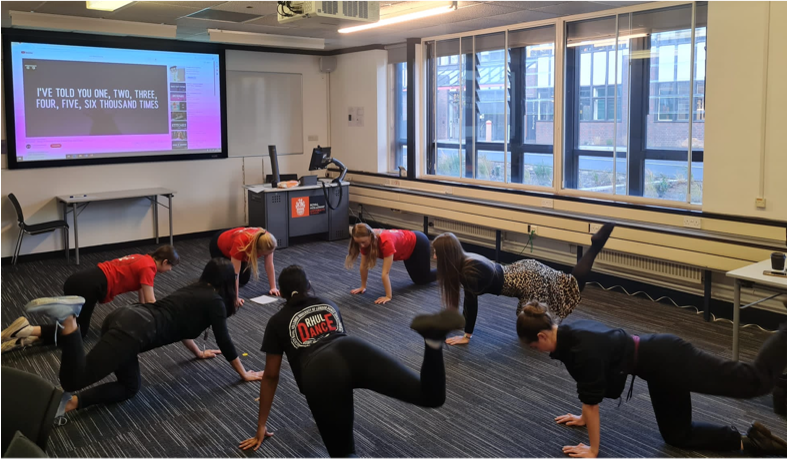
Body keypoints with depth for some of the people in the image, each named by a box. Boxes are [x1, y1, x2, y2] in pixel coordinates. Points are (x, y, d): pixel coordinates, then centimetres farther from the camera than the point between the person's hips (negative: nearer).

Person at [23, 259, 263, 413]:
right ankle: (67, 317, -25)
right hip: (133, 329, -9)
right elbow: (224, 341, 5)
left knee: (129, 388, 18)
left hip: (124, 317, 9)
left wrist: (199, 352, 54)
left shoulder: (194, 290, 27)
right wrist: (244, 374, 17)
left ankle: (71, 403, -1)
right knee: (75, 380, -14)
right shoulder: (215, 301, 3)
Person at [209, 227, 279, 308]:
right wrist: (236, 297, -41)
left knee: (244, 280, 1)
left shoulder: (267, 242, -31)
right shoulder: (240, 243, -45)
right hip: (218, 246, -5)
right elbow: (235, 273, -41)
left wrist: (273, 287, -20)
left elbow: (269, 265, -20)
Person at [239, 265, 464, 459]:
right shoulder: (329, 305, 37)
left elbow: (271, 376, 30)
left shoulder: (277, 322, 28)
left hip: (319, 373, -2)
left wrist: (261, 427, 39)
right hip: (354, 352, 2)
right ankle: (432, 338, -36)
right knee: (432, 396, -5)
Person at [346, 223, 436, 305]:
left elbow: (385, 273, -42)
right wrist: (363, 286, -6)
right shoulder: (365, 240, -25)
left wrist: (388, 296, -38)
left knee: (423, 279, 12)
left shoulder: (386, 241, -45)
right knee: (418, 281, 22)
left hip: (418, 244, -6)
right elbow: (363, 266, -12)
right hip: (407, 249, 6)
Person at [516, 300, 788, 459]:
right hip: (660, 364, 9)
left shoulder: (582, 348, -29)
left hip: (666, 360, -9)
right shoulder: (569, 334, 0)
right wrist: (584, 418, 26)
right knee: (677, 435, 17)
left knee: (754, 381, 3)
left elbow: (592, 400, -21)